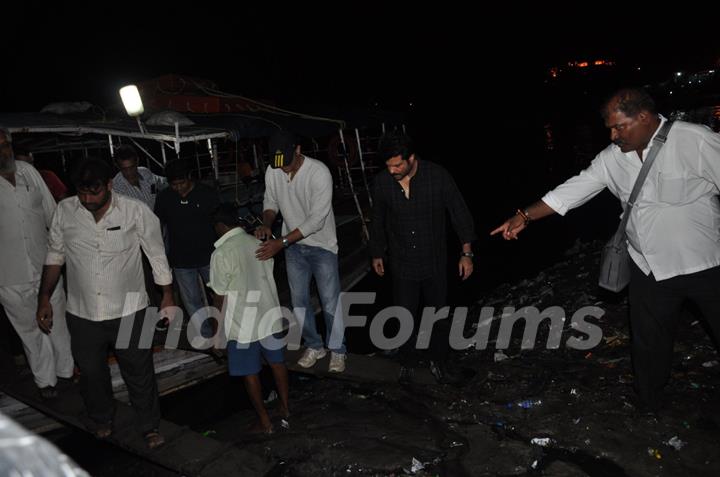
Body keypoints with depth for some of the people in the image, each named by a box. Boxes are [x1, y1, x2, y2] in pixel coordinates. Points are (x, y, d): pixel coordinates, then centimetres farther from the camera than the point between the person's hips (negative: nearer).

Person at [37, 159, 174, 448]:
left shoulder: (136, 211, -14)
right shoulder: (64, 212, -6)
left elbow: (157, 255, -4)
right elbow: (54, 255, 7)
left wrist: (167, 297, -1)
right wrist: (44, 299, 7)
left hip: (129, 312, -2)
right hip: (82, 314, 3)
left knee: (139, 373, 10)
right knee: (91, 372, 19)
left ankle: (150, 427, 31)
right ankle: (100, 420, 45)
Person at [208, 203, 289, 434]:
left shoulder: (221, 254, -16)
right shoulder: (259, 244, 1)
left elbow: (219, 296, -11)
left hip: (243, 323, -6)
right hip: (270, 315, 6)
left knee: (250, 373, 9)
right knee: (277, 362, 19)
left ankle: (264, 421, 19)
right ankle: (285, 406, 34)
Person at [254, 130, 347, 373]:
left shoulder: (319, 172, -26)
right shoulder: (272, 172, -9)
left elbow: (317, 219, -28)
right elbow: (270, 202, 8)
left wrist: (281, 242, -31)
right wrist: (266, 224, -15)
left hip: (322, 245, -5)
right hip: (293, 247, 5)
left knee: (330, 302, 2)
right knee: (299, 301, 12)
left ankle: (337, 351, 22)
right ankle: (314, 346, 31)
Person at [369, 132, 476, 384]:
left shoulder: (438, 176, -16)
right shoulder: (381, 182, -11)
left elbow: (459, 213, -7)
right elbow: (377, 221, 6)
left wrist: (466, 252, -6)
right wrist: (377, 254, 15)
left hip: (435, 262, 0)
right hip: (402, 264, 0)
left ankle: (438, 361, 35)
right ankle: (402, 363, 30)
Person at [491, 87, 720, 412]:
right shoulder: (613, 157, -1)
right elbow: (574, 189, 2)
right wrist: (525, 216, -3)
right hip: (651, 269, 5)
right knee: (649, 344, 17)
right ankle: (647, 408, 38)